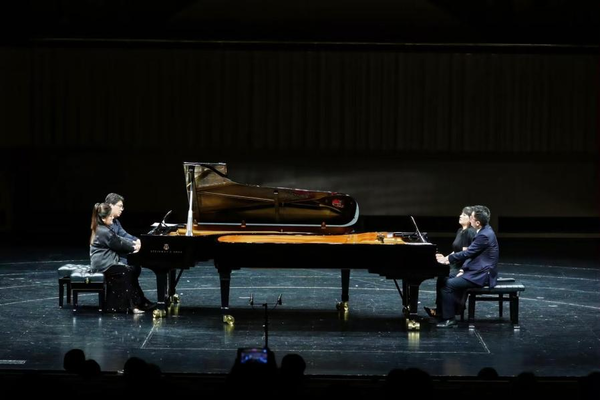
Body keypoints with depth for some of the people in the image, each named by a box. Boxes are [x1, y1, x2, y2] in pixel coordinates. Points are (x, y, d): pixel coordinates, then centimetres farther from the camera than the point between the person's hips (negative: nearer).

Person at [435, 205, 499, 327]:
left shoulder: (485, 235, -22)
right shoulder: (484, 231, 10)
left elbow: (468, 253, -19)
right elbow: (471, 253, 16)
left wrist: (447, 259, -8)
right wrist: (463, 269, 6)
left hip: (481, 276, -10)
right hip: (478, 271, 10)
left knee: (448, 285, -17)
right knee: (446, 279, 11)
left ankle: (449, 319, -11)